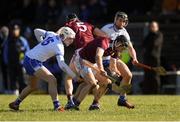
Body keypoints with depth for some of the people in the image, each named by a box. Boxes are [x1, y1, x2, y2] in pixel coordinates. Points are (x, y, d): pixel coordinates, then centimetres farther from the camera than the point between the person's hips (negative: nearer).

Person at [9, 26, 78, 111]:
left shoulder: (52, 35, 3)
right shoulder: (59, 46, -20)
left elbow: (37, 31, 14)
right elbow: (61, 64, -31)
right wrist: (74, 76, -33)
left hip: (28, 59, 9)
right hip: (33, 62, -9)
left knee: (32, 86, 24)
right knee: (52, 80, -18)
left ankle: (15, 104, 36)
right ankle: (57, 106, -20)